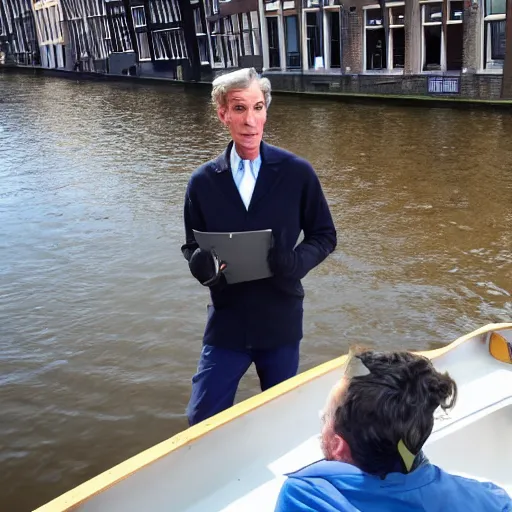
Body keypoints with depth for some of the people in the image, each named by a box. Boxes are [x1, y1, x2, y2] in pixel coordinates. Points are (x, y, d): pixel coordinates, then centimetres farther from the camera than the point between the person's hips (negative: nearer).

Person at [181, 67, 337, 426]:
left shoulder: (297, 173, -7)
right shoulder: (203, 181, -3)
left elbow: (324, 235, 1)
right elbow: (192, 245, 6)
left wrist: (297, 261, -20)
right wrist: (201, 263, -18)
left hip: (281, 322, 0)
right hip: (227, 322, 1)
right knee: (201, 423, 3)